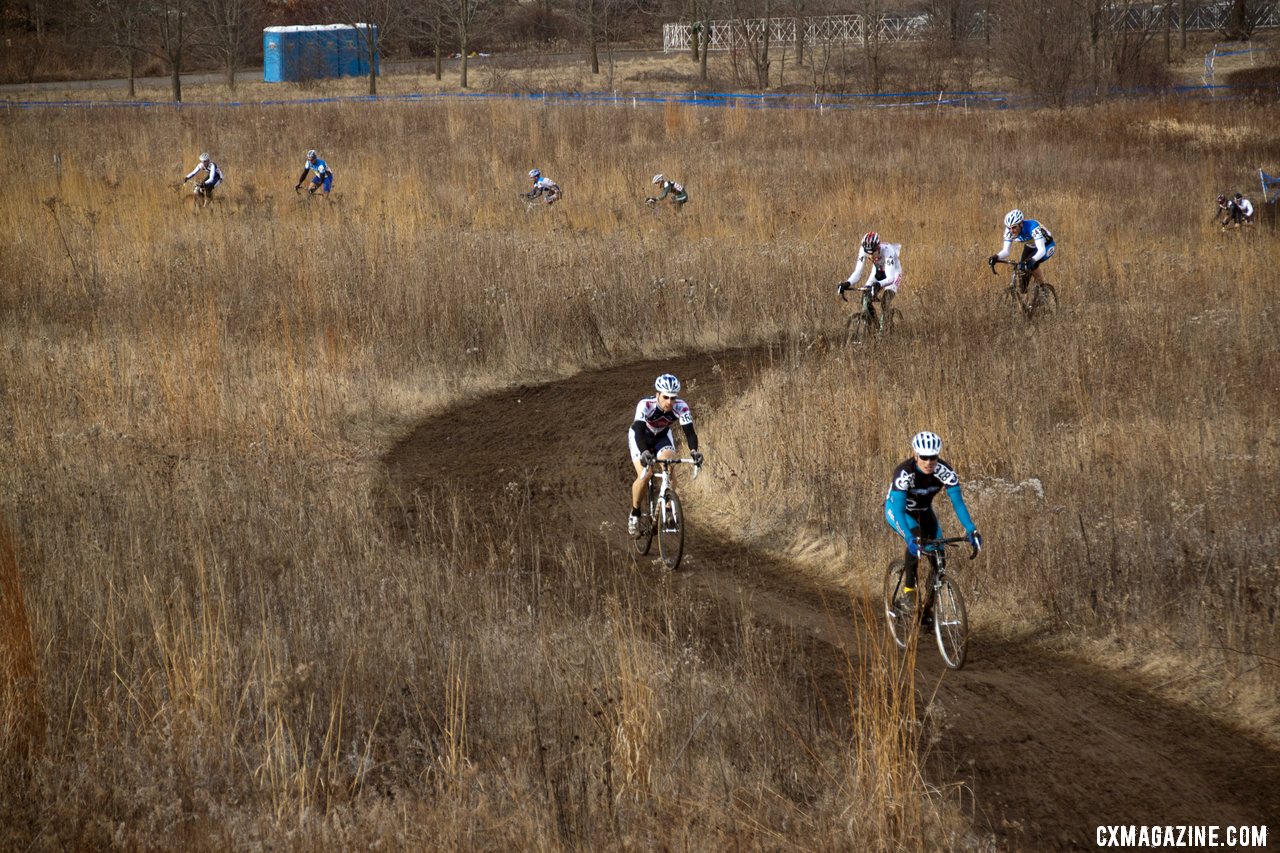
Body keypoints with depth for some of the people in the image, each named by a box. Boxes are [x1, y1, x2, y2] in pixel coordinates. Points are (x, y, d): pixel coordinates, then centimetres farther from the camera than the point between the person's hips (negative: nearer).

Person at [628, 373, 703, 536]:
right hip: (639, 437, -2)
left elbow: (689, 431, -32)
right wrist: (644, 453, -62)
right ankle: (635, 513, 0)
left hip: (662, 437, 3)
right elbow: (639, 431, -45)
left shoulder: (681, 407, -28)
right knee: (645, 475, -20)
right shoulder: (645, 405, -36)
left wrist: (694, 451, -51)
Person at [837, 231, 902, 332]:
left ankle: (882, 328, -12)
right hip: (878, 272, 4)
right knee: (866, 296, -17)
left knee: (885, 301, -23)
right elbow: (857, 271, -28)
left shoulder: (887, 251, -39)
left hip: (893, 272, -4)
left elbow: (890, 278, -46)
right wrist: (847, 283, -48)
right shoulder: (863, 250, -28)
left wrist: (878, 285, -66)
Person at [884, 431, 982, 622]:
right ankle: (908, 595, -28)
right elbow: (898, 510, -42)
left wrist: (971, 529, -42)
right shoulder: (904, 472, -36)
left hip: (923, 511, 4)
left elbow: (957, 502, -28)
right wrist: (910, 538, -55)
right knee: (916, 539, -35)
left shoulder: (945, 471, -26)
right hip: (896, 509, -4)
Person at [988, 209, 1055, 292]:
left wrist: (1031, 260, -64)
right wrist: (996, 257, -43)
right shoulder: (1009, 231, -24)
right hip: (1030, 246, 6)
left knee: (1032, 264, -29)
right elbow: (1005, 251, -21)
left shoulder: (1032, 227, -40)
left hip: (1046, 245, -6)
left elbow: (1041, 250, -46)